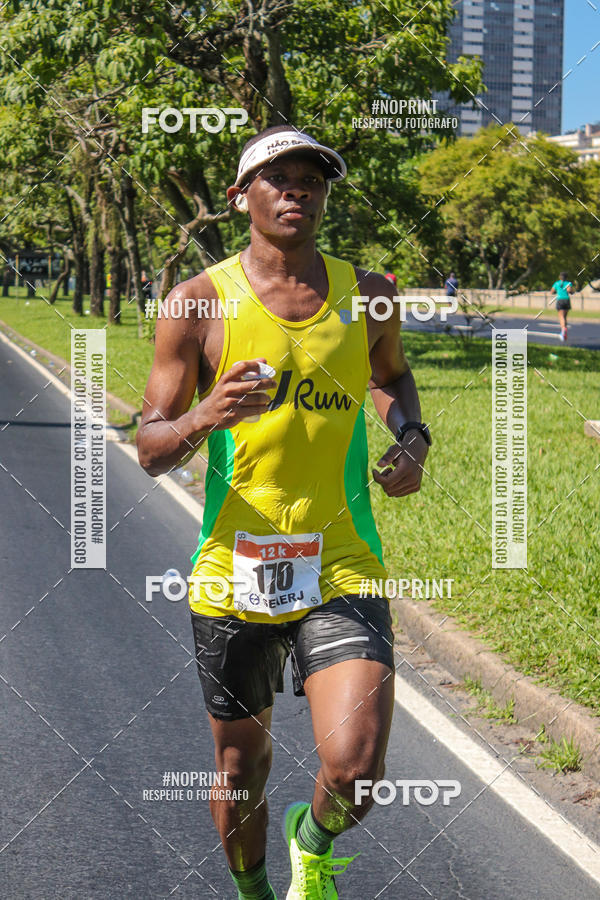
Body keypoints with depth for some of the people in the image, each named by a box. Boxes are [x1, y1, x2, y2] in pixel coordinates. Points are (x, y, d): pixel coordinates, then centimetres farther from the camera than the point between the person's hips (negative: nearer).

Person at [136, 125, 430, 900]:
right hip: (233, 574, 0)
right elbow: (149, 449, -2)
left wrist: (412, 442, 5)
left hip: (341, 570, 1)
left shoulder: (367, 295, 3)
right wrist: (203, 418, -24)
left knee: (355, 769, -15)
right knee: (241, 767, 14)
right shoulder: (200, 301, -4)